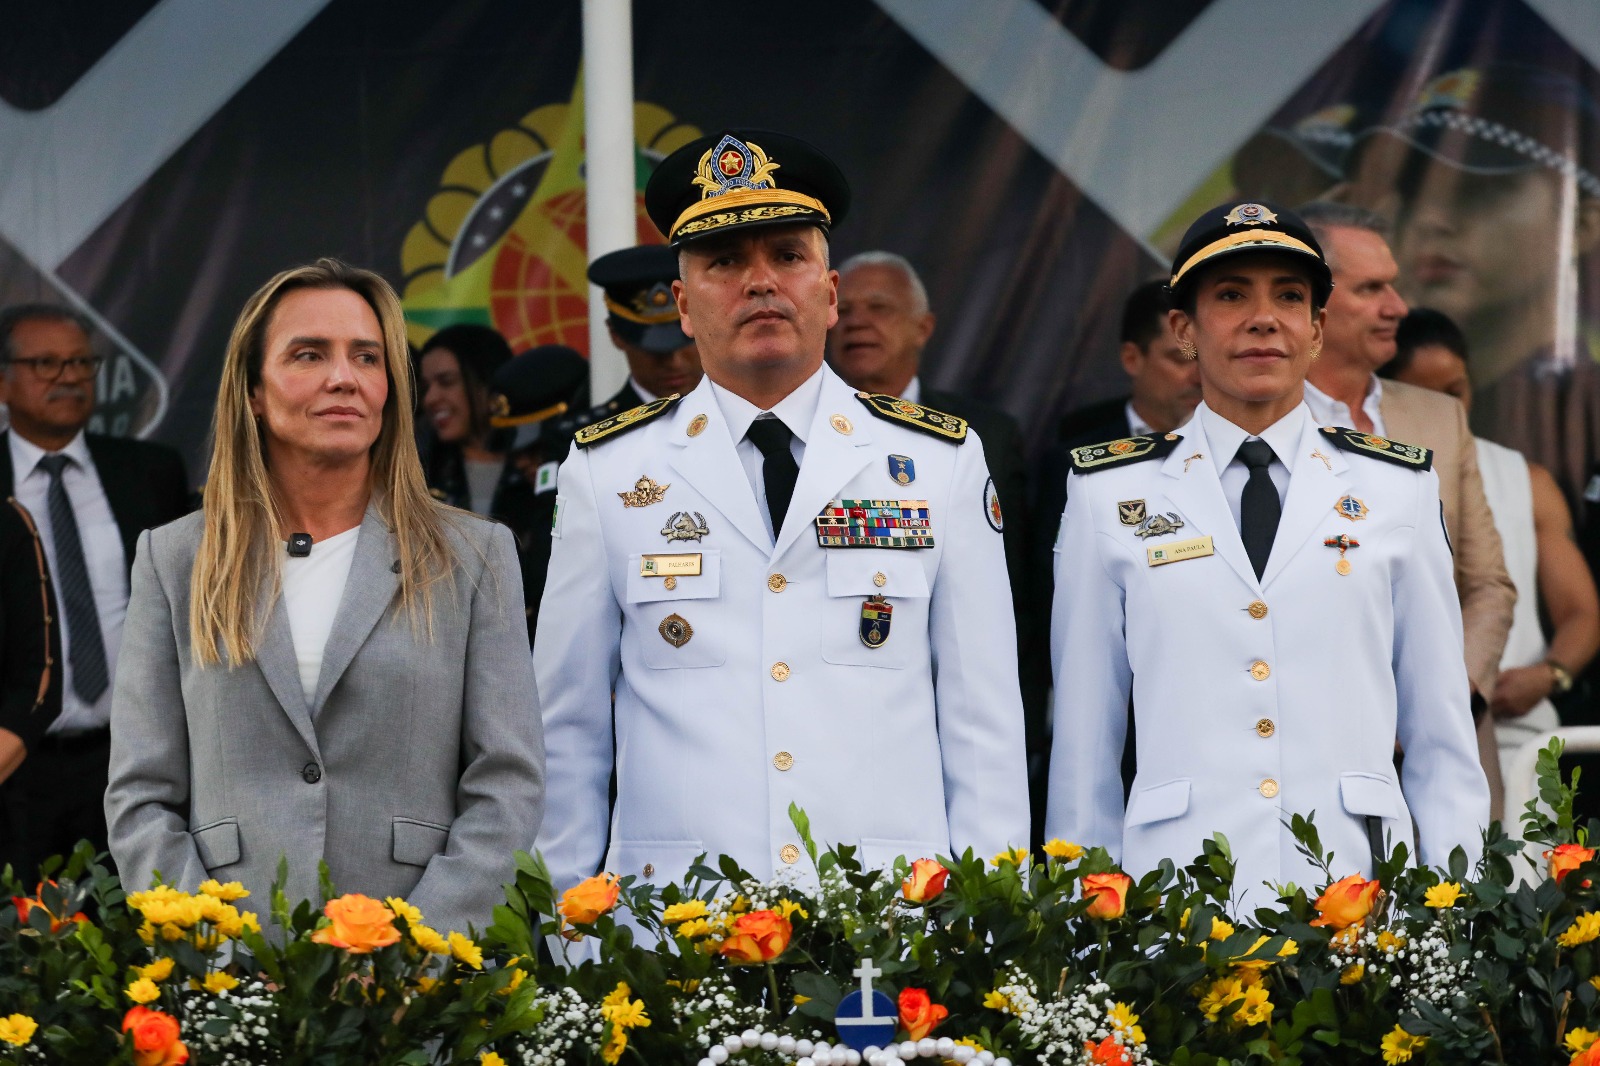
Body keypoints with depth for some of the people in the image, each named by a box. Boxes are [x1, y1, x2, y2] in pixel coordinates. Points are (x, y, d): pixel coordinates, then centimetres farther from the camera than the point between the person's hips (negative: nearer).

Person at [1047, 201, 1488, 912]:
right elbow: (1083, 732, 9)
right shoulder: (1111, 493, 8)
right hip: (1177, 879, -1)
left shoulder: (1398, 487, 10)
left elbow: (1441, 731, 10)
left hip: (1357, 880, 1)